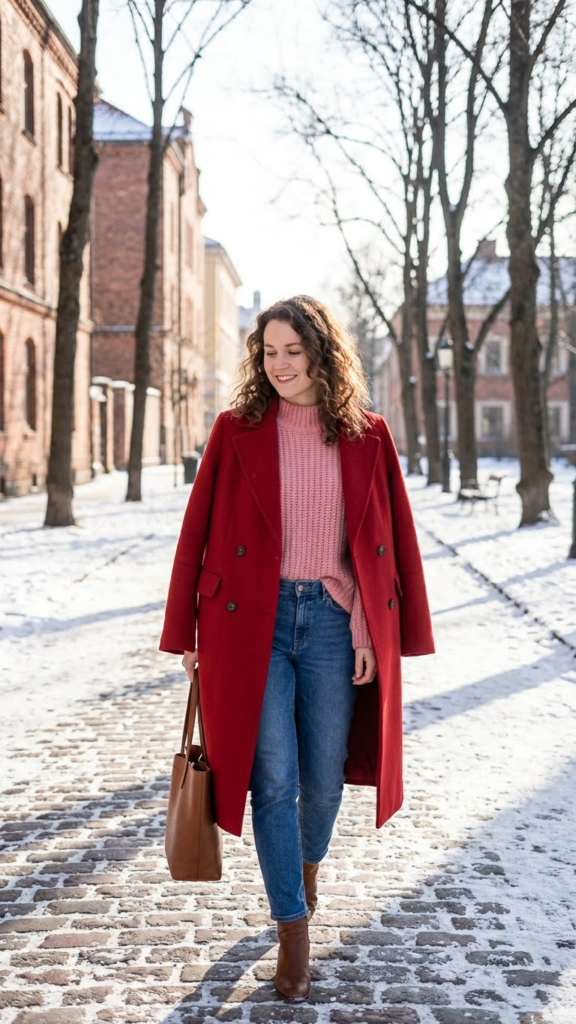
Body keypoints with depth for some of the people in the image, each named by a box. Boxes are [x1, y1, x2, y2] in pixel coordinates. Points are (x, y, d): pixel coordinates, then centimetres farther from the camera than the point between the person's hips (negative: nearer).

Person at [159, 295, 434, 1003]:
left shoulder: (367, 437, 1)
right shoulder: (237, 432, -2)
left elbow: (392, 539, 3)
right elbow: (200, 531, 1)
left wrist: (378, 633, -1)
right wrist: (188, 633, 1)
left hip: (332, 621, 2)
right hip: (255, 620, -1)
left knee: (324, 774, 11)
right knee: (273, 778, -3)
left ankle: (309, 859, 44)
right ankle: (293, 929, 10)